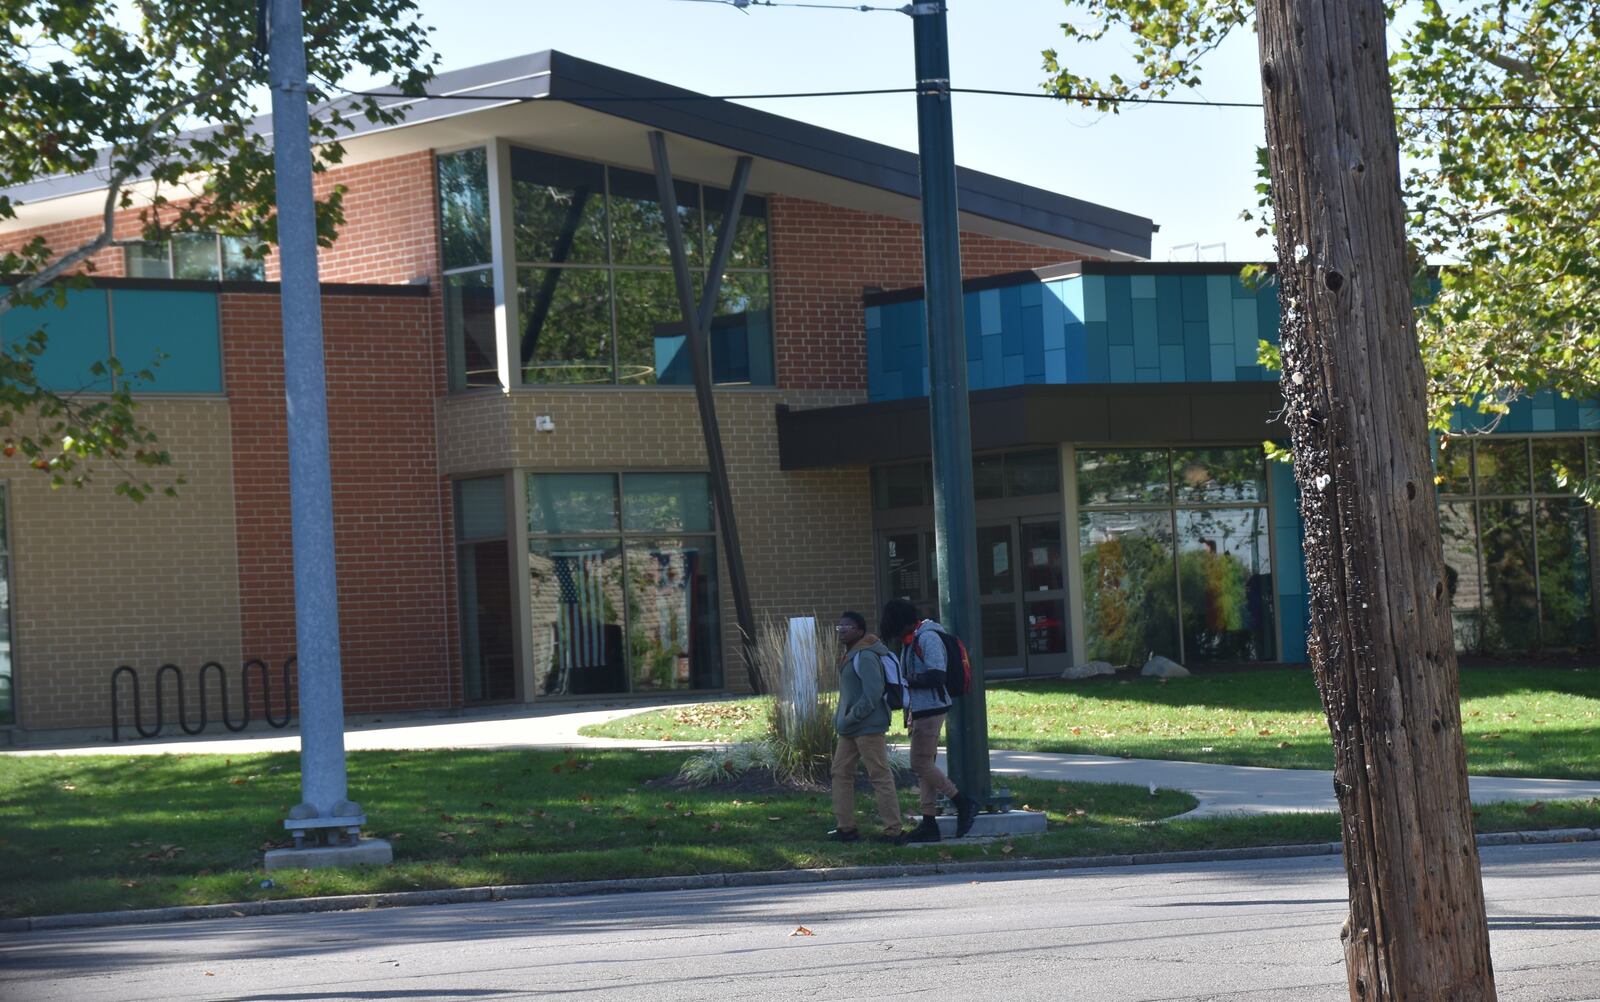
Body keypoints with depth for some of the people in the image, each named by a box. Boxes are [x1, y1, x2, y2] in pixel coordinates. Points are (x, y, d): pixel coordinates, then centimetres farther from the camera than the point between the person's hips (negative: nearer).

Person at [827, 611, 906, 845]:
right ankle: (846, 827, 18)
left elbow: (872, 693, -24)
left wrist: (850, 718, -20)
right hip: (850, 729, 11)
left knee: (880, 777, -7)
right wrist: (841, 718, 14)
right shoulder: (850, 656, 15)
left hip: (868, 728, -11)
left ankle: (894, 830, -5)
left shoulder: (865, 657, -17)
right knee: (841, 773, 13)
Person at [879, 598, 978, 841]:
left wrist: (908, 681, -17)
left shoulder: (928, 638, -16)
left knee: (921, 763, -10)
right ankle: (929, 823, 11)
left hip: (931, 709, -10)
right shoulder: (910, 641, 15)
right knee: (924, 766, 9)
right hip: (919, 710, 10)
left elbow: (936, 676, -24)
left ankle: (963, 803, -3)